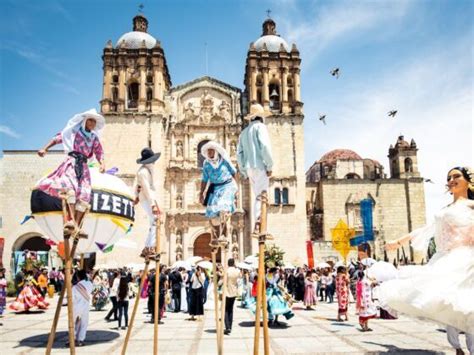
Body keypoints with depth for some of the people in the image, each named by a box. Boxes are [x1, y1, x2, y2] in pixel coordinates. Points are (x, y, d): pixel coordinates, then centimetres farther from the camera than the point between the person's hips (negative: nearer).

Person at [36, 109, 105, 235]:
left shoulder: (94, 138, 20)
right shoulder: (74, 131, 11)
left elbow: (99, 152, 12)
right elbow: (58, 138, 5)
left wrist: (102, 164, -9)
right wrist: (45, 149, -7)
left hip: (83, 166, 5)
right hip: (72, 162, -5)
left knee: (85, 194, -10)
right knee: (70, 187, -29)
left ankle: (76, 226, -13)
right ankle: (71, 220, -41)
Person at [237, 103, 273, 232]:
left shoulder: (244, 132, 22)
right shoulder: (260, 126, 1)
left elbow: (239, 153, 16)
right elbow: (265, 146, -15)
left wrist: (244, 172, 16)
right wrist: (270, 166, -13)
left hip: (250, 168, 7)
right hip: (260, 166, -7)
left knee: (258, 196, 11)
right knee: (261, 196, -10)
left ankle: (258, 225, 7)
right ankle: (258, 224, -20)